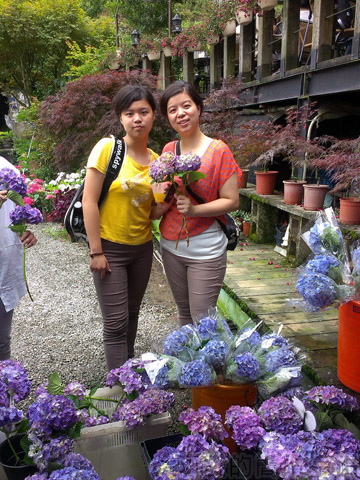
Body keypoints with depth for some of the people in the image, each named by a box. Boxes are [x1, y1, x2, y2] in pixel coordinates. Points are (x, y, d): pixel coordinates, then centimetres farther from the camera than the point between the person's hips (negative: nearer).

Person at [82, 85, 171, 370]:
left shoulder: (156, 160, 3)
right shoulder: (107, 148, -12)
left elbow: (151, 211, 8)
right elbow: (89, 201, -13)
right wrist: (96, 251, -14)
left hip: (142, 248, 5)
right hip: (109, 248, -5)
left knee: (132, 314, 18)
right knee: (116, 323, -1)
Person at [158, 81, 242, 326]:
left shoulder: (218, 150, -10)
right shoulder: (169, 150, 5)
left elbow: (232, 201, -11)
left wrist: (194, 209, -24)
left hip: (205, 252, -5)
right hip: (171, 247, 5)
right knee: (184, 314, 19)